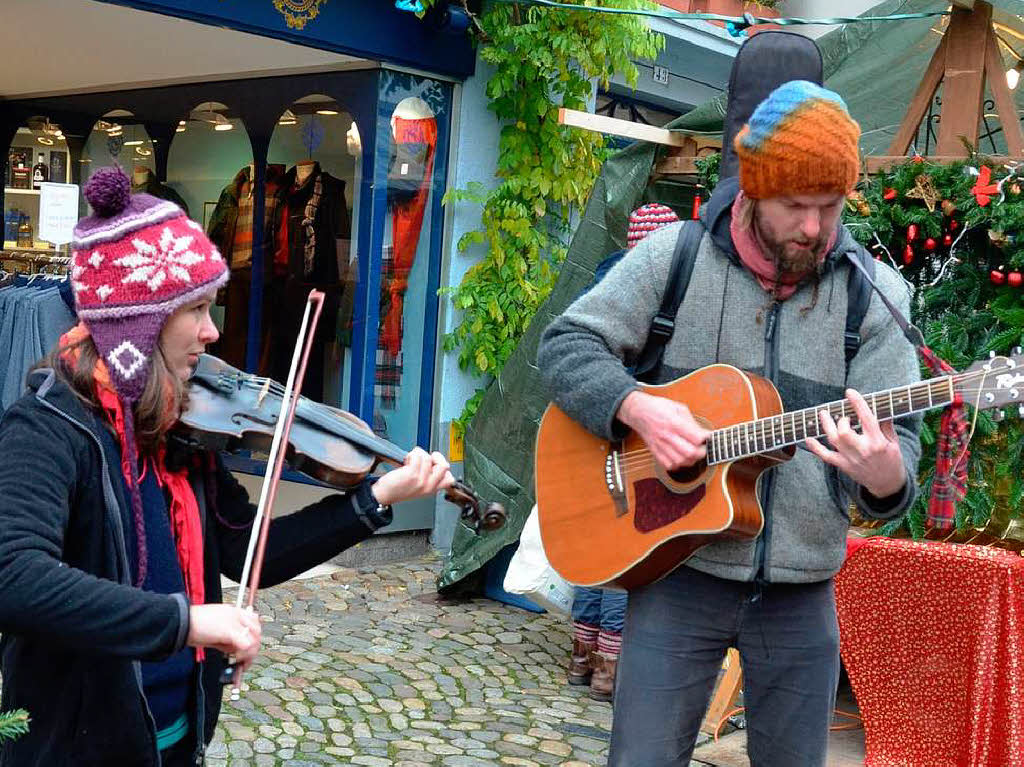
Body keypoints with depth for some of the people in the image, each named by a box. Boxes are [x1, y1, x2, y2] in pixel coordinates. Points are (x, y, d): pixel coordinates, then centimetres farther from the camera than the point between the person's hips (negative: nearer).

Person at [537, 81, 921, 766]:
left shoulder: (874, 292, 0)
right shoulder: (674, 257, -3)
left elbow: (899, 437, -3)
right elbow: (565, 347, 0)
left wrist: (886, 476, -27)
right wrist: (636, 408, -19)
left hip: (801, 589, 2)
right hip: (679, 570, -1)